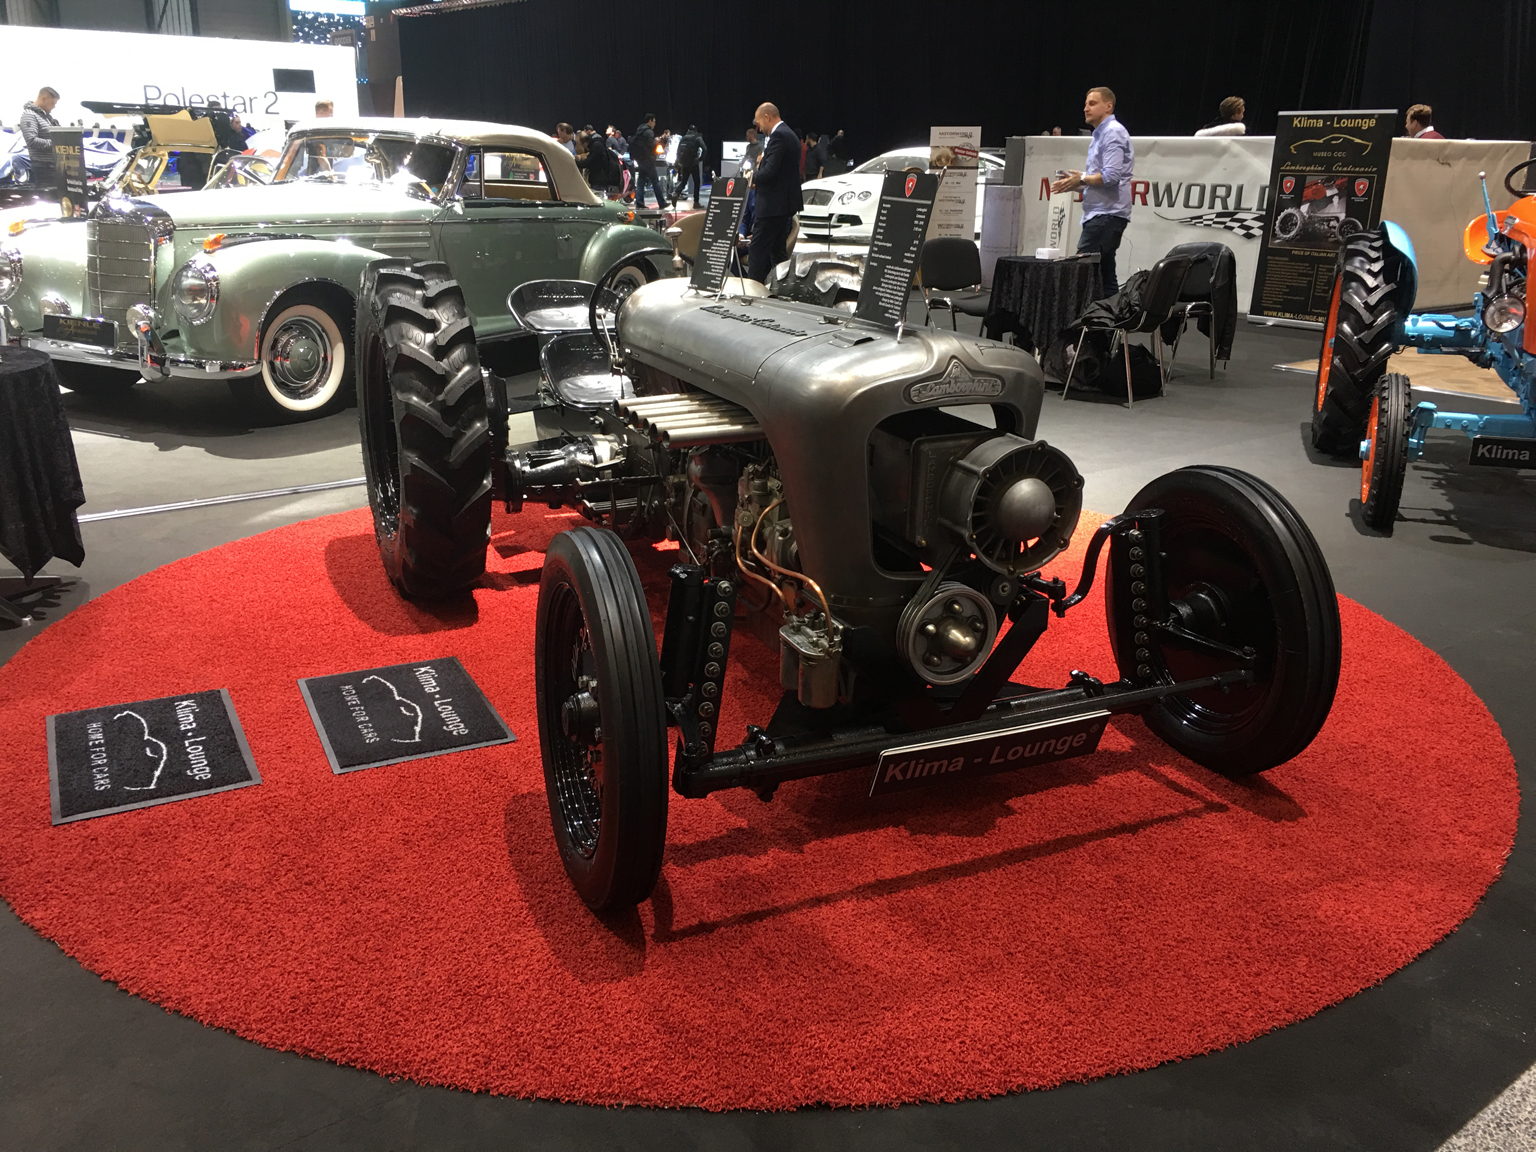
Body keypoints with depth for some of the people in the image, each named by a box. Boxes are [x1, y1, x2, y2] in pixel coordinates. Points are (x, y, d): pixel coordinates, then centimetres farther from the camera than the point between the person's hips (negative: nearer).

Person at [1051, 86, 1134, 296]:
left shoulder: (1113, 132, -9)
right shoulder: (1100, 134, 24)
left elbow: (1111, 176, -20)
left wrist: (1082, 179, -6)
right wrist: (1074, 185, 14)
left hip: (1107, 214, -11)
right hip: (1100, 214, 11)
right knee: (1105, 272, 9)